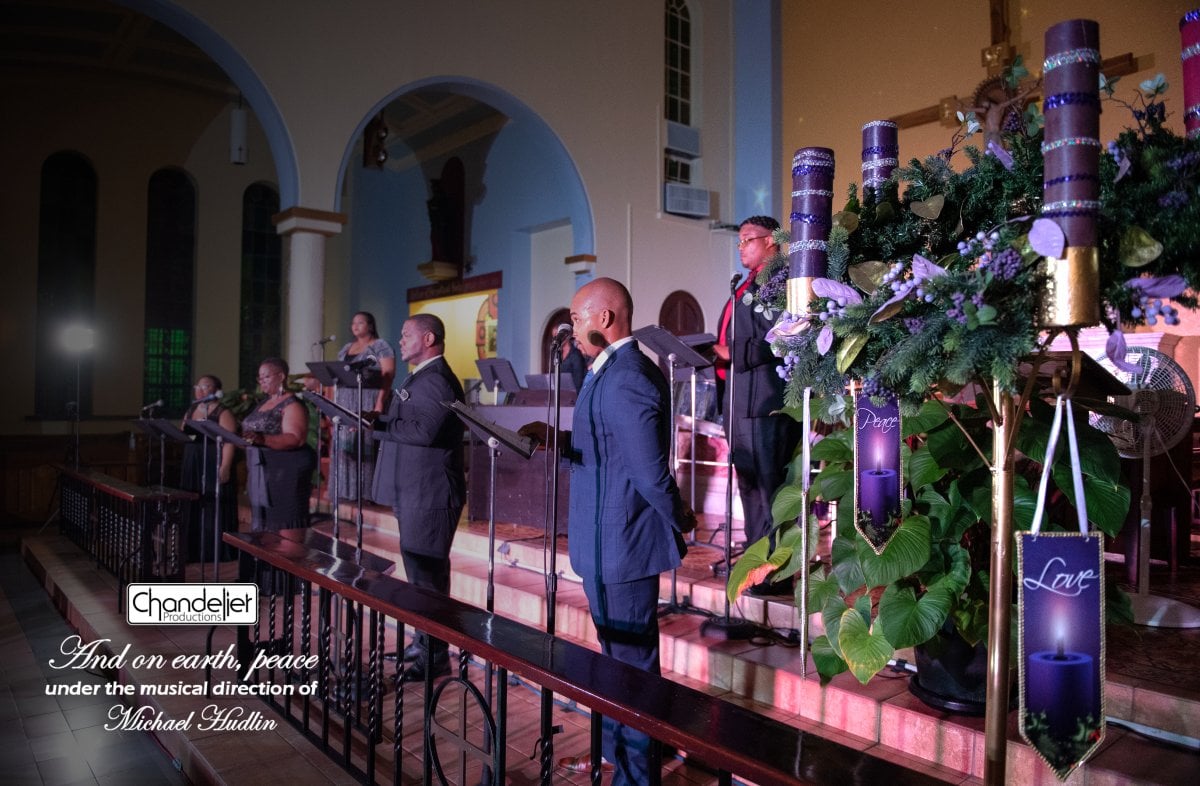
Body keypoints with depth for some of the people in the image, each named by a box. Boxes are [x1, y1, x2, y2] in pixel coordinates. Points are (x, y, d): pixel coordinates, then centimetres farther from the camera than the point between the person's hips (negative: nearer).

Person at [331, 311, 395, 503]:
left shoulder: (380, 346, -2)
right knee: (344, 444, 5)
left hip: (368, 402, -7)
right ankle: (347, 489, 10)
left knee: (366, 444, -9)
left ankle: (367, 490, -6)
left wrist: (380, 403, -21)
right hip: (346, 402, 7)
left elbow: (388, 376, -11)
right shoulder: (346, 349, 19)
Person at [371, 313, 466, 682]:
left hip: (429, 494, -11)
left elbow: (423, 430, -27)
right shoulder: (420, 378, 19)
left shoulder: (436, 379, -16)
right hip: (415, 490, 11)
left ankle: (434, 658, 1)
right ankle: (424, 642, 29)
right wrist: (378, 422, 6)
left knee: (425, 573, -7)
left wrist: (376, 424, -21)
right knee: (421, 570, 17)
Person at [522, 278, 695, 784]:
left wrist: (681, 521, -10)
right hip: (610, 541, 11)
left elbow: (650, 470, -26)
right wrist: (558, 439, 2)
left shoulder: (625, 381, -24)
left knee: (631, 663, 5)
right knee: (617, 657, 24)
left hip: (621, 544, -11)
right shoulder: (614, 371, 10)